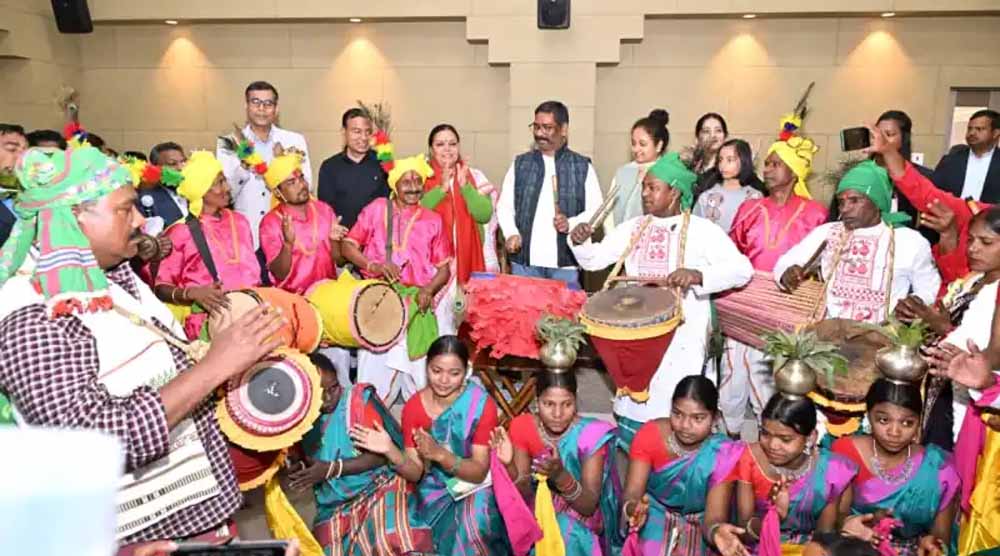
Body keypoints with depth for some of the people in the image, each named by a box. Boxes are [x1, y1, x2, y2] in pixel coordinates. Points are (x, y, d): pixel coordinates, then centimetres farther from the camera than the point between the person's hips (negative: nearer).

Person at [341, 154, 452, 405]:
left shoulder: (432, 220, 14)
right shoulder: (376, 209, 12)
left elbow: (444, 268, 11)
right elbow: (348, 245, 9)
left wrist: (429, 290, -8)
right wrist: (373, 266, -9)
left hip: (418, 297, 1)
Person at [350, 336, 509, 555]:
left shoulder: (481, 404, -19)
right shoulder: (413, 407, -11)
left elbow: (479, 472, -19)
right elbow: (416, 474, -11)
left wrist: (439, 454, -35)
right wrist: (391, 451, -30)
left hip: (475, 486, -3)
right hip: (436, 490, 3)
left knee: (475, 525, -27)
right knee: (457, 531, -19)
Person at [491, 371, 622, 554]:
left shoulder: (592, 434, -19)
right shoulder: (522, 426, -12)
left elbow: (589, 507, -20)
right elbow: (524, 496, -11)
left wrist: (560, 476, -37)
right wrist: (510, 466, -30)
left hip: (578, 522, -2)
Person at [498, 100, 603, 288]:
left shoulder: (583, 166, 6)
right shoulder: (520, 164, 11)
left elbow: (595, 209, 3)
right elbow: (504, 206, 10)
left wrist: (571, 224, -16)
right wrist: (511, 233, -8)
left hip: (566, 263, -1)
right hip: (524, 261, 1)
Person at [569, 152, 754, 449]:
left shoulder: (703, 230, -8)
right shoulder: (633, 228, 7)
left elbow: (742, 269, -17)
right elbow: (594, 260, 7)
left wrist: (696, 275, -32)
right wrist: (581, 242, -14)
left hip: (681, 337, -5)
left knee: (669, 416, -3)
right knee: (631, 408, 14)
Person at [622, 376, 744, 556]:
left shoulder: (723, 454, -19)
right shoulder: (650, 434, -17)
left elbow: (714, 517, -22)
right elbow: (633, 491, -21)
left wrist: (717, 532, -46)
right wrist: (633, 508, -45)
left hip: (697, 524, 0)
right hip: (654, 516, 0)